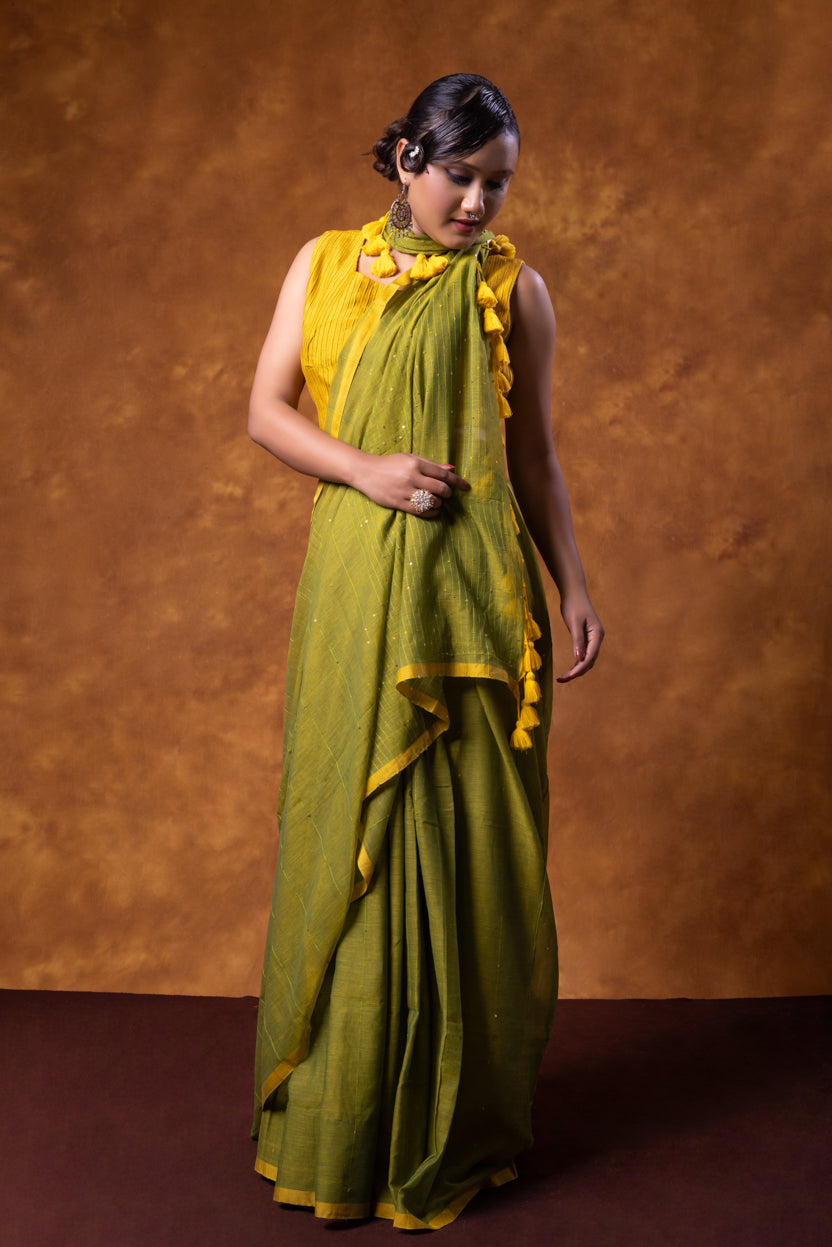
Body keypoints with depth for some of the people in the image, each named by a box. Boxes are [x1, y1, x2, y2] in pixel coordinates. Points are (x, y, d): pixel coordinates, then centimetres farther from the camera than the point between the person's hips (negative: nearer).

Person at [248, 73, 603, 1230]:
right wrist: (369, 469, -12)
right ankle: (344, 1112, 21)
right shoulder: (326, 264, 8)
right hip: (357, 583, 1)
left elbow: (535, 452, 9)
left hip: (475, 589, -1)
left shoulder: (515, 290, 5)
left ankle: (457, 1117, 19)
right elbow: (267, 410, 5)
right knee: (352, 835, 5)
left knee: (467, 840, 3)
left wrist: (575, 586, 4)